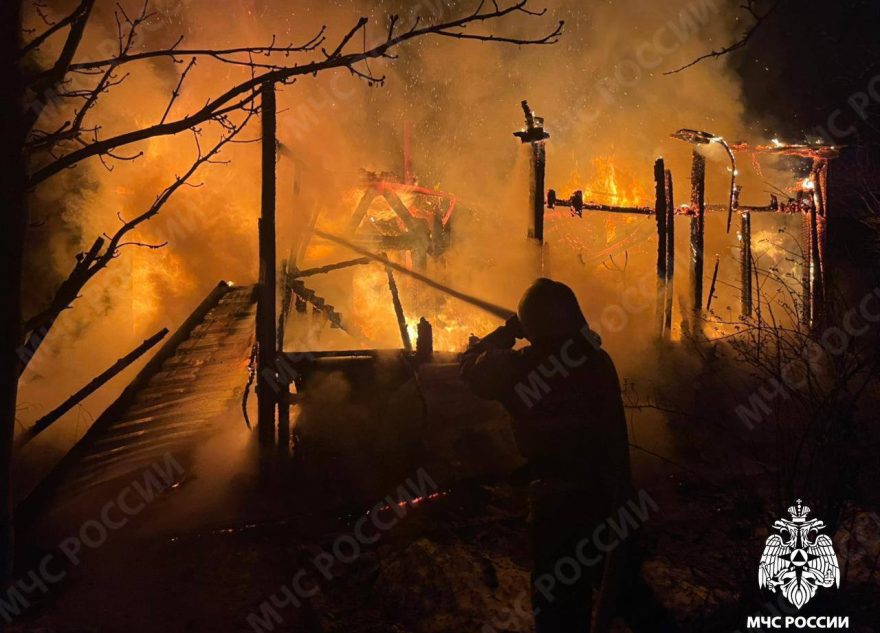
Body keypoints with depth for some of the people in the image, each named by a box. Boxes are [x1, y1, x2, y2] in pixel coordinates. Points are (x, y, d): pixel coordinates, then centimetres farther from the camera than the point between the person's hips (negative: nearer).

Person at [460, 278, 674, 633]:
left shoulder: (517, 369, -13)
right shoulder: (597, 360, -3)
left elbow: (471, 366, 7)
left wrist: (509, 330, 12)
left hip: (556, 504, -4)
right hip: (608, 497, 4)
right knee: (621, 584, 26)